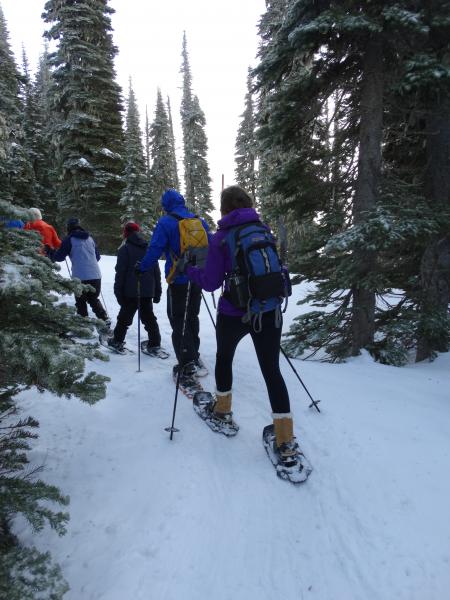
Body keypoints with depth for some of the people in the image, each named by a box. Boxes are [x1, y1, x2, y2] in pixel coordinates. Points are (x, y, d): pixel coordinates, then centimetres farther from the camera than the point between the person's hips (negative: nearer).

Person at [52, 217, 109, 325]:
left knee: (81, 302, 9)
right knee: (93, 299, 20)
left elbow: (60, 257, 1)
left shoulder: (69, 239, 1)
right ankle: (105, 319, 10)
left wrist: (51, 255, 21)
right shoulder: (90, 238, 16)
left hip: (80, 277, -5)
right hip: (96, 275, 5)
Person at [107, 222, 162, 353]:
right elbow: (156, 271, 12)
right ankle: (154, 343, 8)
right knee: (149, 317, 10)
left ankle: (117, 340, 18)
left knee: (124, 317, 9)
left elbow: (120, 272, -10)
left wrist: (118, 292, -4)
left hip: (131, 292, -4)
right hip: (148, 292, 4)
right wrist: (157, 292, 16)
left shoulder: (125, 249, -6)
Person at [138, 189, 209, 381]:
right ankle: (194, 356, 28)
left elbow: (154, 250, -14)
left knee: (178, 321, 2)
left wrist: (142, 268, 0)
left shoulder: (166, 222, -9)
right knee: (192, 318, 19)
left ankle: (187, 363, -3)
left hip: (178, 281, -6)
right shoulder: (200, 222, 8)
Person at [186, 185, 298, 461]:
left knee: (224, 357, 25)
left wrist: (188, 269, 10)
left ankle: (222, 409, 42)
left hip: (234, 314, -2)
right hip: (270, 312, 2)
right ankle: (286, 439, 5)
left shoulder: (220, 238, -6)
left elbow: (210, 283, -5)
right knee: (272, 369, 7)